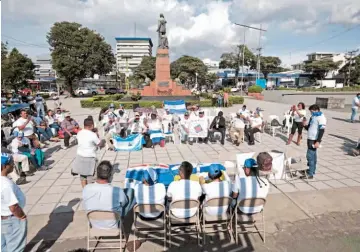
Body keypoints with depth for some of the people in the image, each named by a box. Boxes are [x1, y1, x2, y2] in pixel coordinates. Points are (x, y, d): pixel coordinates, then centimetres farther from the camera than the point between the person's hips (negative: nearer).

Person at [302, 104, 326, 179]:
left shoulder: (321, 118, -12)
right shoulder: (313, 117, 14)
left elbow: (322, 131, -19)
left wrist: (318, 141, -25)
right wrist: (305, 125, -2)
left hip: (314, 140, -9)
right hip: (310, 139, 9)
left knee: (310, 156, -9)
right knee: (313, 155, 17)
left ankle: (310, 174, -3)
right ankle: (312, 170, 28)